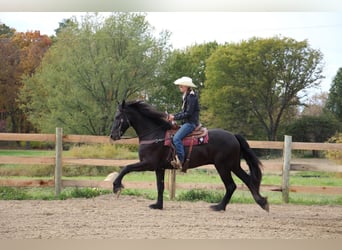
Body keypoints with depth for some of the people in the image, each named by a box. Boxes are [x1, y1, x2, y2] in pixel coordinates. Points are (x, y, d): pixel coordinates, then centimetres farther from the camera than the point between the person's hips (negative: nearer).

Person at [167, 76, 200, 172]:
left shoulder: (191, 97, -14)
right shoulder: (187, 96, 17)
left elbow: (188, 113, -20)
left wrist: (175, 117, -15)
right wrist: (173, 116, 6)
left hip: (191, 123, -11)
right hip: (187, 122, 11)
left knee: (176, 138, -27)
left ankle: (180, 161, -30)